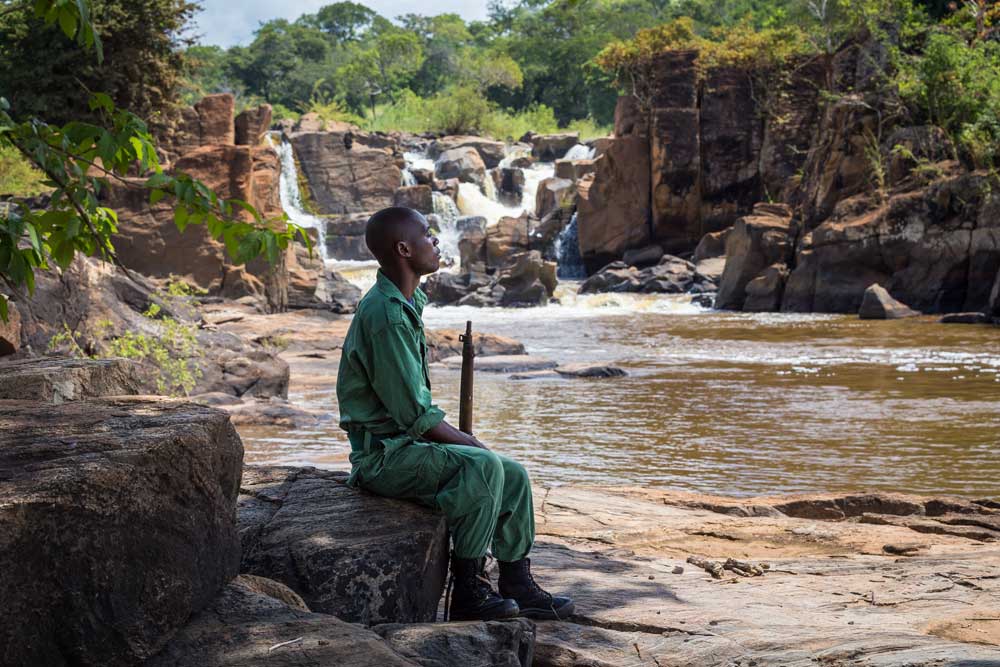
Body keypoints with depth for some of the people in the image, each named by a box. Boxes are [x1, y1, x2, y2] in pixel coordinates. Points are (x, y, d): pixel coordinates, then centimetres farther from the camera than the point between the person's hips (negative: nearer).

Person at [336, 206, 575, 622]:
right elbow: (416, 415, -21)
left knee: (514, 475, 4)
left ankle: (517, 586, 10)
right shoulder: (385, 314, -21)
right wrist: (472, 444, -12)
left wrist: (463, 439, 6)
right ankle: (468, 591, -21)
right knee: (483, 466, -28)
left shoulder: (408, 303, 12)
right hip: (383, 453, -10)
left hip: (410, 443, 10)